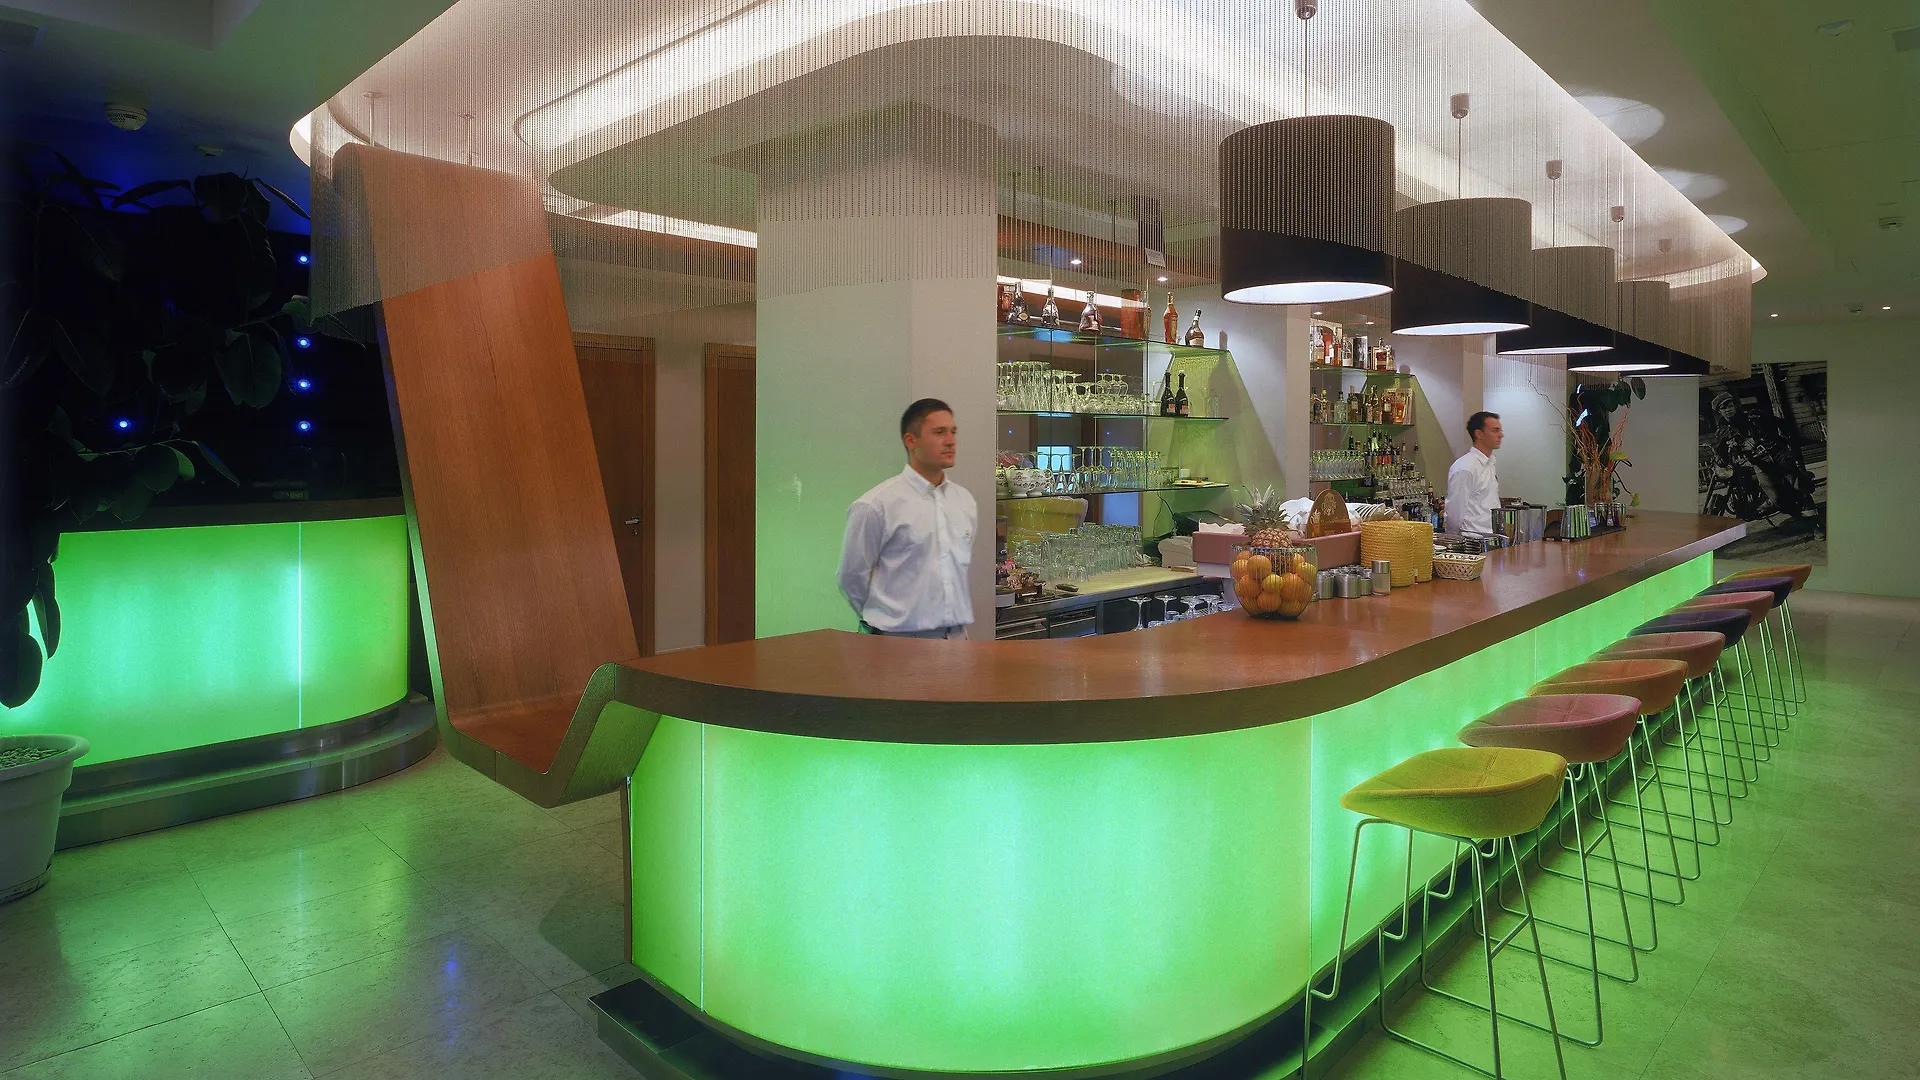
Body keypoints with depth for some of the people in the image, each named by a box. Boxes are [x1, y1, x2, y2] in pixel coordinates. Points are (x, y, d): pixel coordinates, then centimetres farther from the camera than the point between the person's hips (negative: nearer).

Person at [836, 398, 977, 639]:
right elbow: (852, 576, -3)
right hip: (900, 637, -5)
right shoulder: (876, 505, -10)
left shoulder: (966, 501, 8)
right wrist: (885, 619, 8)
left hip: (957, 635, 5)